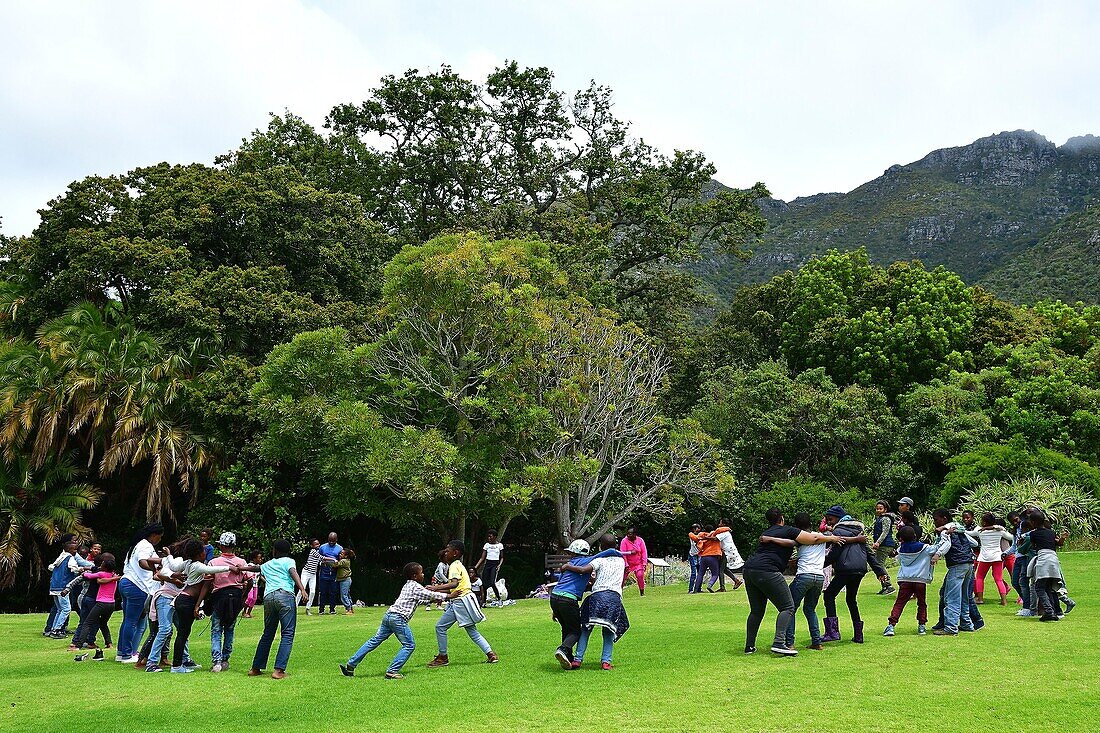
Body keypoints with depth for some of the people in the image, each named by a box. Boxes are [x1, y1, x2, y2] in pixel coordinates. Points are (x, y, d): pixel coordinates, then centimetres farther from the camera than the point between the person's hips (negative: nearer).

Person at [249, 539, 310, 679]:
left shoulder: (266, 565, 27)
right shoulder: (289, 561, 14)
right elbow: (293, 573, -6)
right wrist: (302, 589, -19)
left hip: (268, 596, 5)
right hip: (285, 595, -5)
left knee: (267, 634, 18)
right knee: (287, 634, -5)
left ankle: (256, 668, 21)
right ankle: (279, 670, -14)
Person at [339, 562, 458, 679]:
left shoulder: (407, 586, 25)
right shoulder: (416, 587, -2)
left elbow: (420, 600, 34)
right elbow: (431, 595, 0)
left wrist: (433, 599, 33)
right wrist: (449, 595, 8)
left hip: (388, 615, 9)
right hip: (398, 618, -9)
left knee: (374, 641, 11)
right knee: (409, 645, 0)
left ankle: (351, 665, 9)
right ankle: (392, 671, -5)